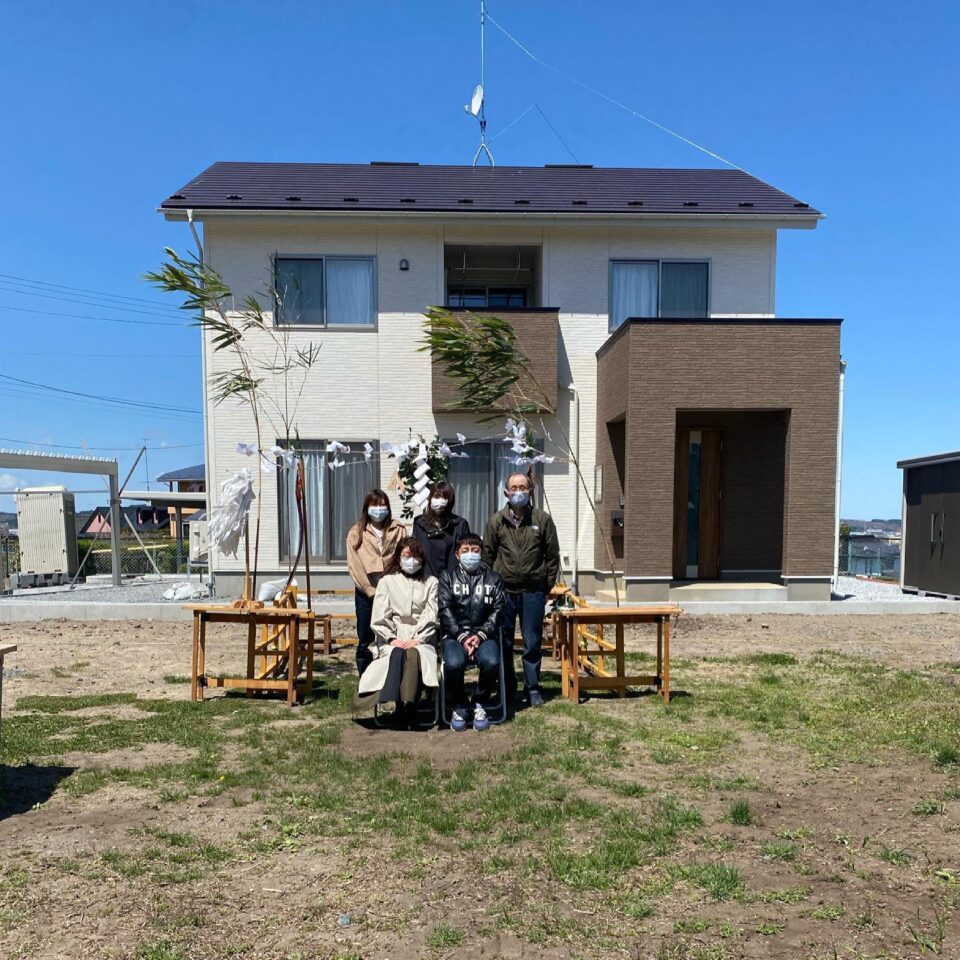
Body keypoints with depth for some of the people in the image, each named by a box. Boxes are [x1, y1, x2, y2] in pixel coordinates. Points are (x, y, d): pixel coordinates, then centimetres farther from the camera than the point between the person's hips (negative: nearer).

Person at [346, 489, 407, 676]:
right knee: (365, 641, 6)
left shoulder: (399, 530, 8)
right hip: (366, 593, 0)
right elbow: (354, 565, -2)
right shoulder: (356, 532, 6)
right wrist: (370, 590, -8)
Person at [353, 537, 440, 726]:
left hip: (421, 638, 0)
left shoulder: (431, 582, 17)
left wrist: (417, 639, -11)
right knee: (397, 653, -35)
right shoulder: (387, 581, 17)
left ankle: (407, 704, -41)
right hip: (392, 638, 0)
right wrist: (392, 639, -10)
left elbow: (431, 617, 5)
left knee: (413, 653, -35)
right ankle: (402, 706, -44)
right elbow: (379, 618, 6)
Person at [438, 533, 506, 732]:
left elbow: (498, 610, 5)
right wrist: (462, 636, -13)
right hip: (455, 635, -1)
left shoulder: (493, 578, 15)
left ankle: (481, 705, -4)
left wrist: (480, 635, -10)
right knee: (453, 663, -32)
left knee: (491, 662, -31)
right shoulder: (447, 577, 12)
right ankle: (459, 706, -4)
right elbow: (445, 611, 0)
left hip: (484, 635, 1)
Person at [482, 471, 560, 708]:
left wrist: (547, 586, 5)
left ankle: (533, 689, 19)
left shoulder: (543, 519, 1)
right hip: (504, 590, 1)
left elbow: (552, 555, 6)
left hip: (533, 591, 0)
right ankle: (508, 689, 22)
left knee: (533, 644, 5)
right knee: (503, 643, 8)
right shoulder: (496, 522, 2)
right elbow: (487, 556, 6)